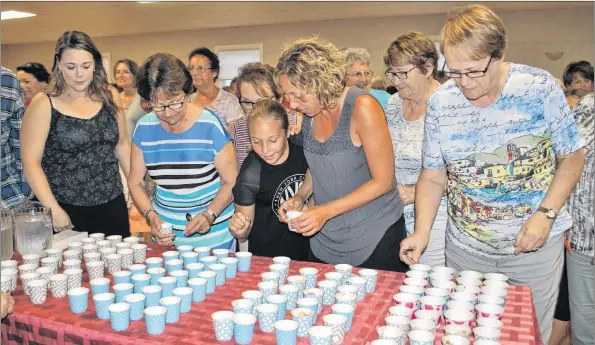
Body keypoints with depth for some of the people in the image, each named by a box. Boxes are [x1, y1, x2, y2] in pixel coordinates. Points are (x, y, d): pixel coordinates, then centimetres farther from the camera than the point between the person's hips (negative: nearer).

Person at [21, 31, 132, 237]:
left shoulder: (110, 97, 3)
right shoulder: (43, 105, -7)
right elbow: (31, 162, -9)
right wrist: (53, 209, -16)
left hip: (112, 206, 3)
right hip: (66, 211, -3)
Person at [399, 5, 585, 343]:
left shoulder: (541, 87, -14)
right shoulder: (440, 102, -9)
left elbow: (572, 156, -3)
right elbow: (433, 177, -3)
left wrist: (546, 214, -16)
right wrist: (422, 232, -15)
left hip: (535, 245, -1)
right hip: (466, 248, 2)